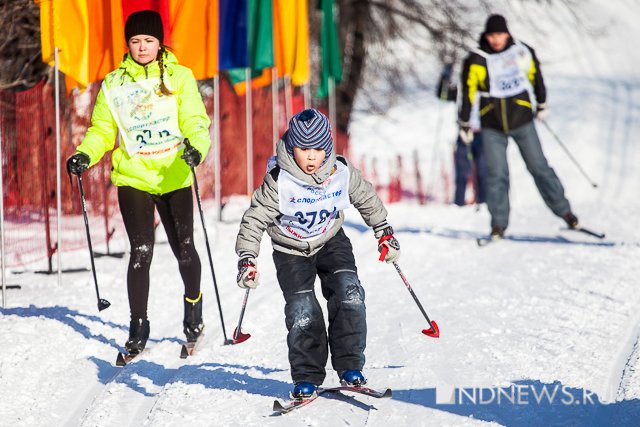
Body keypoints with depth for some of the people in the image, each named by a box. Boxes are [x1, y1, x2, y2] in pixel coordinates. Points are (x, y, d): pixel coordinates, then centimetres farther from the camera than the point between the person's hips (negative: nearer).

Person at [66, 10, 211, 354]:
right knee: (141, 252, -7)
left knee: (183, 248, 4)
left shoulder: (180, 78, 1)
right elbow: (103, 130, 7)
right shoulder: (114, 84, 6)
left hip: (174, 177, 0)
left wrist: (196, 148, -26)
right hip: (133, 178, 0)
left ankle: (193, 303, 33)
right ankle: (138, 327, 4)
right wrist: (85, 155, -12)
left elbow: (195, 122, -6)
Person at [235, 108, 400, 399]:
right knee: (302, 311, -13)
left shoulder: (342, 173, -16)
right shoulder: (279, 182, -25)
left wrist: (384, 233, 11)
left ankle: (349, 367, -9)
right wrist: (247, 259, -24)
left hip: (331, 242, 2)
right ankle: (306, 378, 1)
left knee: (349, 293, -17)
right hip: (291, 252, -2)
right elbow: (254, 219, -18)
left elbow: (367, 200, 4)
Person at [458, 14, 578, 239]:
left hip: (522, 121, 1)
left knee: (539, 167, 5)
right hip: (492, 127, -1)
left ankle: (564, 211, 15)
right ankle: (499, 224, 3)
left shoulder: (523, 52, -3)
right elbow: (467, 92, 0)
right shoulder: (476, 60, -8)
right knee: (496, 175, -5)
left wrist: (541, 105, 24)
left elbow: (536, 77, 14)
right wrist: (464, 124, 3)